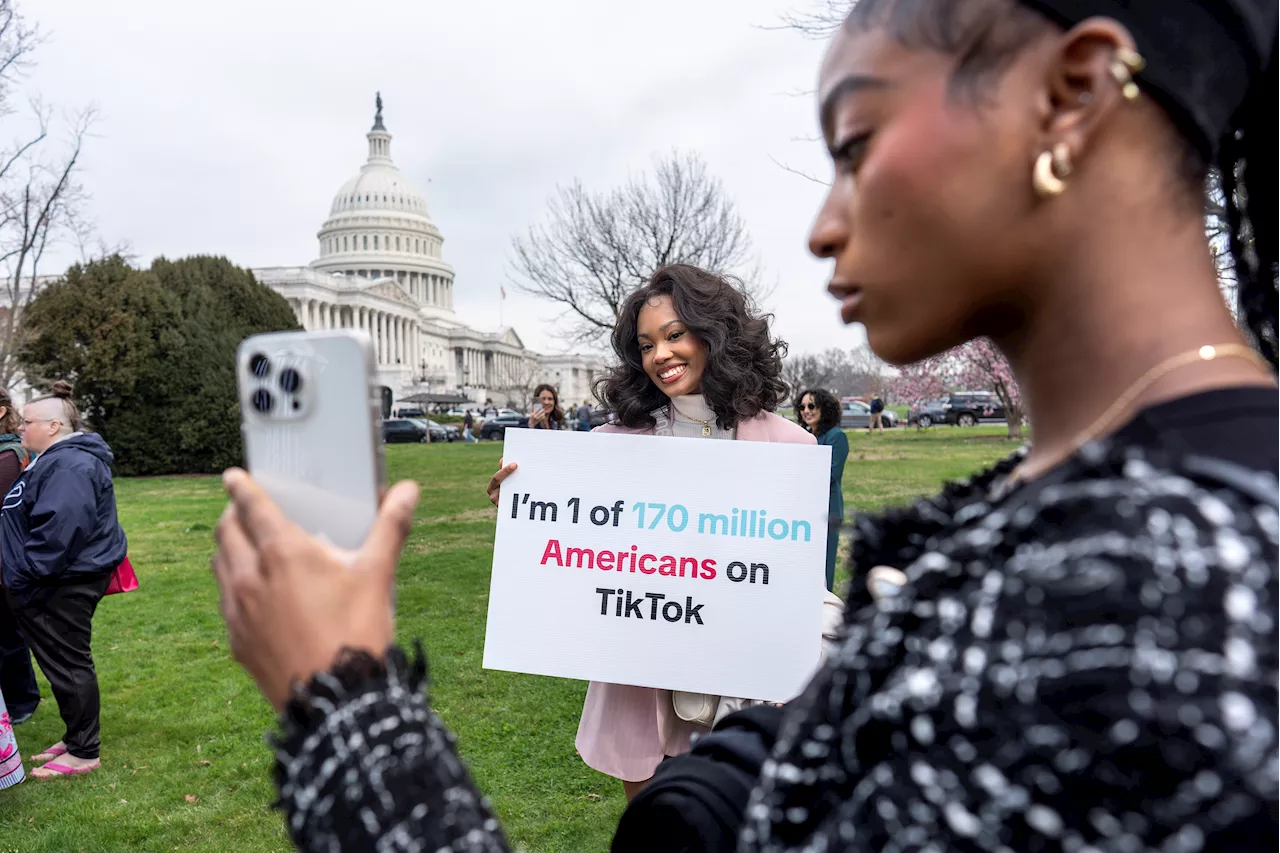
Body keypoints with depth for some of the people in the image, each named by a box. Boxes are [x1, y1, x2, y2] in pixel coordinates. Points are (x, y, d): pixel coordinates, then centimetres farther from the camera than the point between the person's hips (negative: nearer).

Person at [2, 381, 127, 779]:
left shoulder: (70, 464, -21)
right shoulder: (57, 459, 15)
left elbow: (60, 526, -31)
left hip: (65, 585, -11)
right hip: (57, 583, 11)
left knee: (68, 664, -1)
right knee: (63, 663, 18)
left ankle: (83, 753, 11)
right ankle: (75, 739, 31)